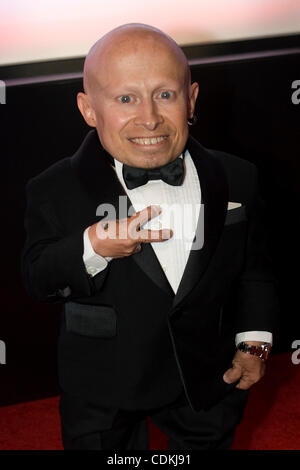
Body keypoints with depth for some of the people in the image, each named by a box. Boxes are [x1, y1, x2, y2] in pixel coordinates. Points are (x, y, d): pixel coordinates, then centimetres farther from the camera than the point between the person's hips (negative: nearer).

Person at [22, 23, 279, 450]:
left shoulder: (236, 179, -9)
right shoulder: (56, 190, -16)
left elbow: (254, 268, 4)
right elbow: (37, 279, -12)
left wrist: (253, 343, -1)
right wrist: (92, 249, -29)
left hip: (208, 380, 2)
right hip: (102, 390, -1)